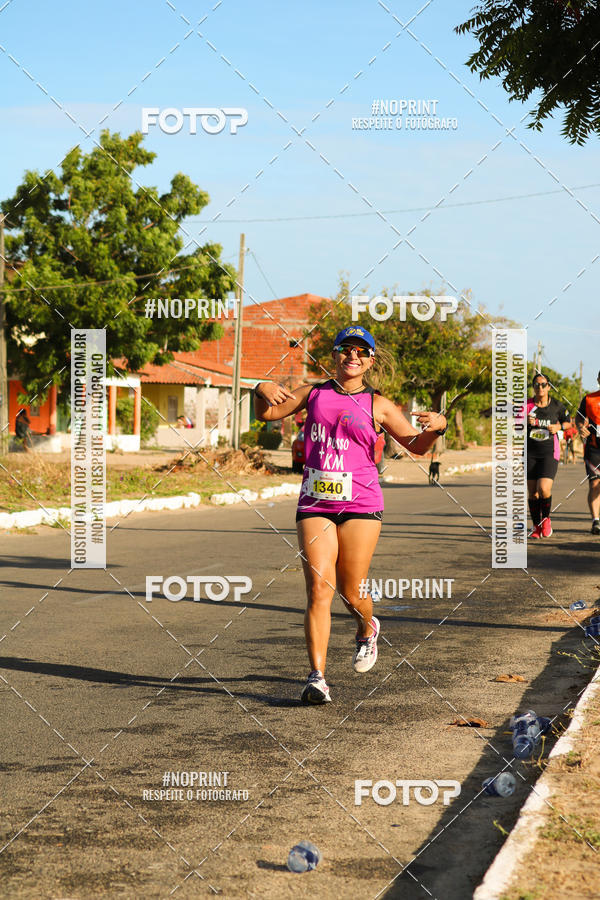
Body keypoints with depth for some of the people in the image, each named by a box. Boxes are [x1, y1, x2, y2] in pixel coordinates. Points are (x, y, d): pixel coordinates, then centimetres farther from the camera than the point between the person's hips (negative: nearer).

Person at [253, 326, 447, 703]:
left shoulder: (378, 406, 6)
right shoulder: (313, 393, 12)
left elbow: (416, 445, 6)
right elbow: (267, 413, 16)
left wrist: (437, 426, -15)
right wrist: (263, 391, -6)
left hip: (361, 506, -1)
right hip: (315, 504, 1)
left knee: (351, 591, 2)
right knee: (319, 588, -11)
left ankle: (367, 629, 38)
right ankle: (317, 676, -11)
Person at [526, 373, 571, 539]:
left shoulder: (557, 405, 2)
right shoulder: (527, 405, 1)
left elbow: (568, 421, 16)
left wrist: (559, 427, -4)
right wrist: (526, 423, -12)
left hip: (549, 452, -2)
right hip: (530, 453, 2)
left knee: (544, 489, -18)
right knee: (532, 492, 2)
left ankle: (546, 519, 9)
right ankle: (536, 526, 19)